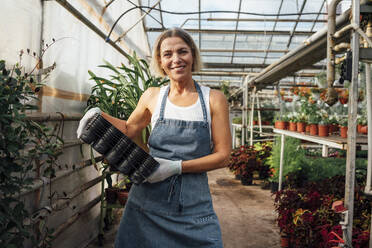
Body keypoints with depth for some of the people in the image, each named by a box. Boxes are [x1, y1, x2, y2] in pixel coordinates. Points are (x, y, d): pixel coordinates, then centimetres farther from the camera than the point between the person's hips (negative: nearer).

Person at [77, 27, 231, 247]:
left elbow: (223, 155, -4)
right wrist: (99, 116, 4)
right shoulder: (153, 96, 4)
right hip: (149, 199, 2)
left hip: (194, 205, -1)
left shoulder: (214, 99, -2)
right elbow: (129, 129, 20)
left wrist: (177, 166, -14)